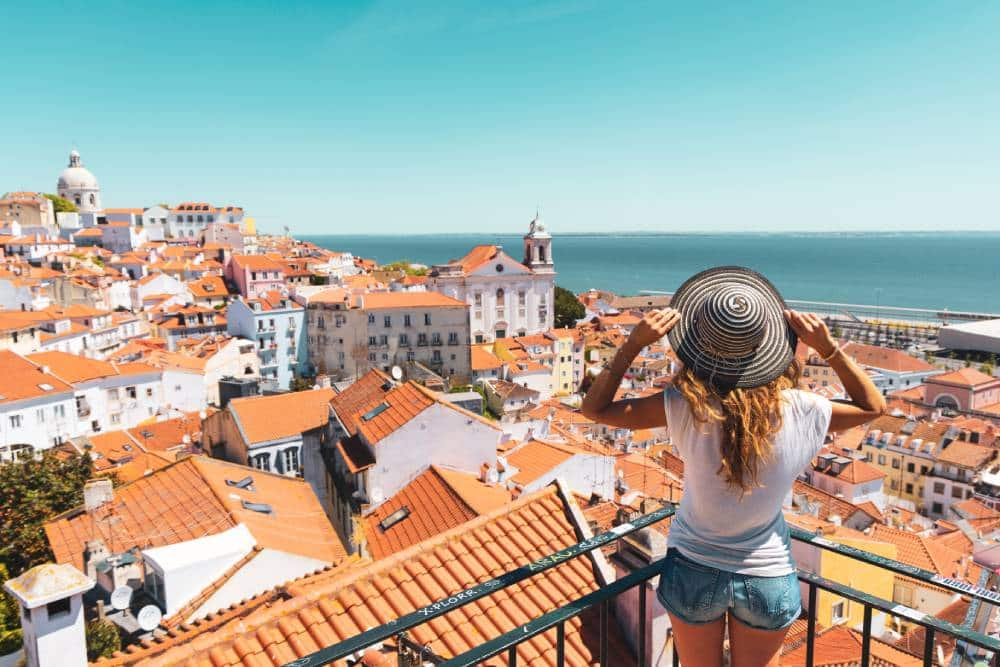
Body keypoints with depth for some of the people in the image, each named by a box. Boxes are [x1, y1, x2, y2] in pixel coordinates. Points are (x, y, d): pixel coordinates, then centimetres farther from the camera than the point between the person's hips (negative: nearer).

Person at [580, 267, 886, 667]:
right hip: (768, 577, 1)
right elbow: (874, 406, 1)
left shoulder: (685, 407, -25)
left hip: (694, 570, -1)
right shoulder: (797, 410, -19)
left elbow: (595, 408, -16)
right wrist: (828, 348, -12)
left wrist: (634, 343, -21)